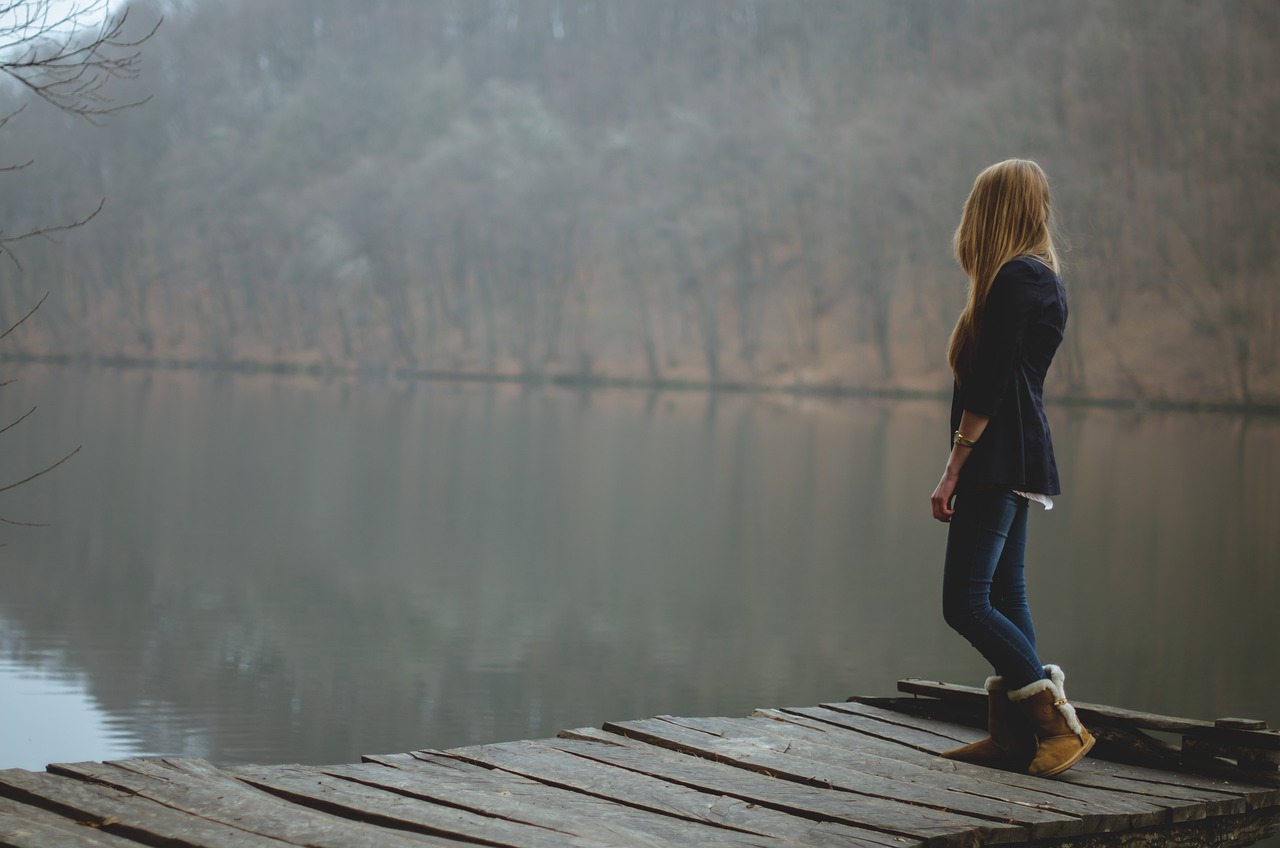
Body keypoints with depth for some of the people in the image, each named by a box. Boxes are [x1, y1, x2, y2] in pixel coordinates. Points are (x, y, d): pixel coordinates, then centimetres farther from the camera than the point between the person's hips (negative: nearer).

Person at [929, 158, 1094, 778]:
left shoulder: (1015, 278, -14)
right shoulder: (1043, 278, 17)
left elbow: (989, 385, -18)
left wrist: (954, 467, -17)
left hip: (998, 460, -10)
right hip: (1017, 461, 10)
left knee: (965, 602, -11)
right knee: (1004, 598, 10)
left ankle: (1060, 722, -9)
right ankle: (1014, 735, 12)